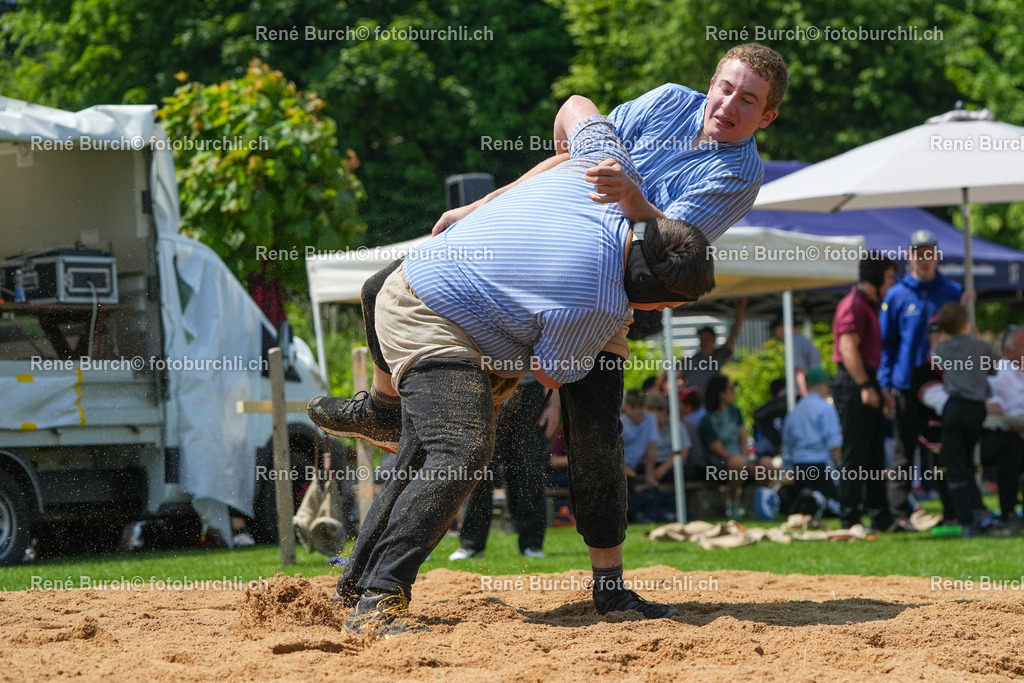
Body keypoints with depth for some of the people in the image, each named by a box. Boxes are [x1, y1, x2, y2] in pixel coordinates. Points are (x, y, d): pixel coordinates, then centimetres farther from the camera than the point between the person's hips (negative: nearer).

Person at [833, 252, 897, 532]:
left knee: (874, 455, 12)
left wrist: (876, 388, 22)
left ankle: (880, 516, 16)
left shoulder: (868, 305, 21)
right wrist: (865, 386, -24)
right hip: (854, 384, -11)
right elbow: (848, 348, -20)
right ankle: (850, 518, -6)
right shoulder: (854, 304, -12)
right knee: (855, 456, -8)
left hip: (865, 384, 11)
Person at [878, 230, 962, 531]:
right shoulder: (896, 296, 3)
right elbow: (886, 341, 3)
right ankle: (900, 513, 4)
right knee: (905, 452, 2)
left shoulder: (952, 292, 7)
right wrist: (886, 383, -4)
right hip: (907, 385, -1)